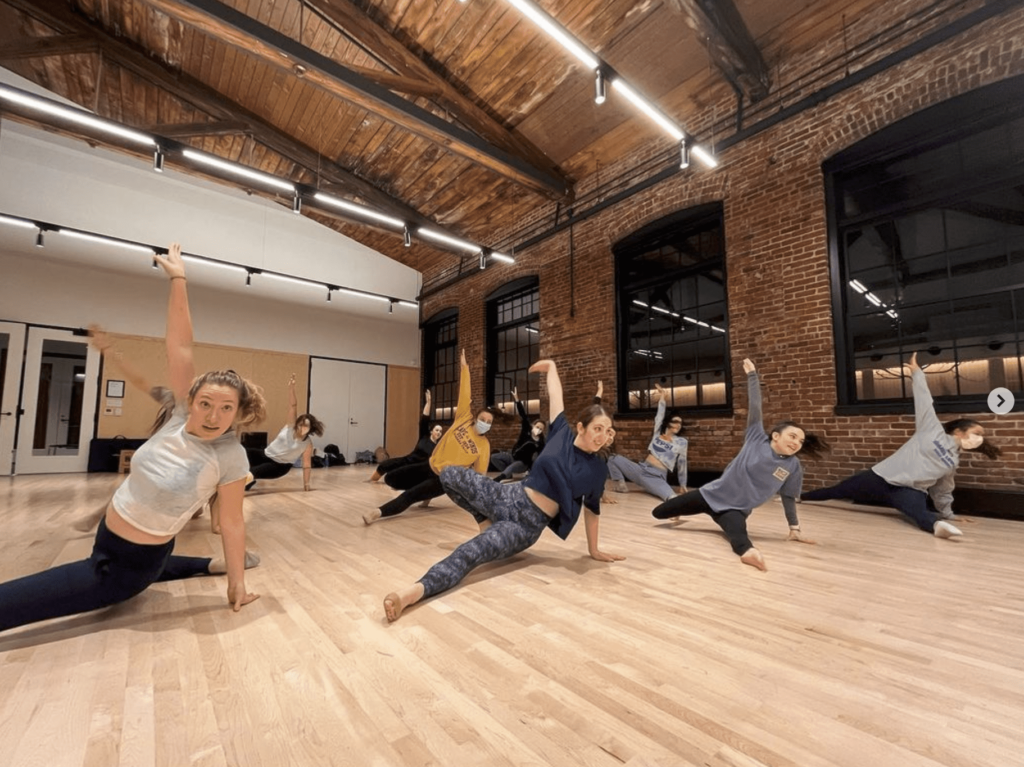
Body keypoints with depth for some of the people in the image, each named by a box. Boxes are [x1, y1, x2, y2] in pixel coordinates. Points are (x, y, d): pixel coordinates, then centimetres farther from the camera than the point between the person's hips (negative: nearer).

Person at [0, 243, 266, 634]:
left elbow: (232, 523, -20)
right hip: (108, 536, 7)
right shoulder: (183, 414, -16)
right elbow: (180, 345, -19)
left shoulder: (230, 456, -29)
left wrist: (237, 583, -14)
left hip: (130, 563, -7)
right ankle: (214, 564, 47)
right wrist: (177, 279, -20)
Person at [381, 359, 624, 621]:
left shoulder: (597, 470, -3)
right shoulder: (563, 433, -3)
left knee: (470, 552, -28)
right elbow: (554, 395, 7)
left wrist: (593, 549, 18)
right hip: (509, 498, 3)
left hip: (528, 525, -3)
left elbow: (592, 510, 10)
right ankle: (487, 522, 16)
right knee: (449, 474, -2)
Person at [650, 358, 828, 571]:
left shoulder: (793, 466, -3)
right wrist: (752, 375, -11)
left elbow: (788, 498, 9)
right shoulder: (757, 439, -8)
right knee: (658, 513, 3)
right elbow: (755, 406, -11)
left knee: (737, 529, -40)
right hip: (712, 494, 1)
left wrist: (795, 529, 13)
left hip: (736, 510, -1)